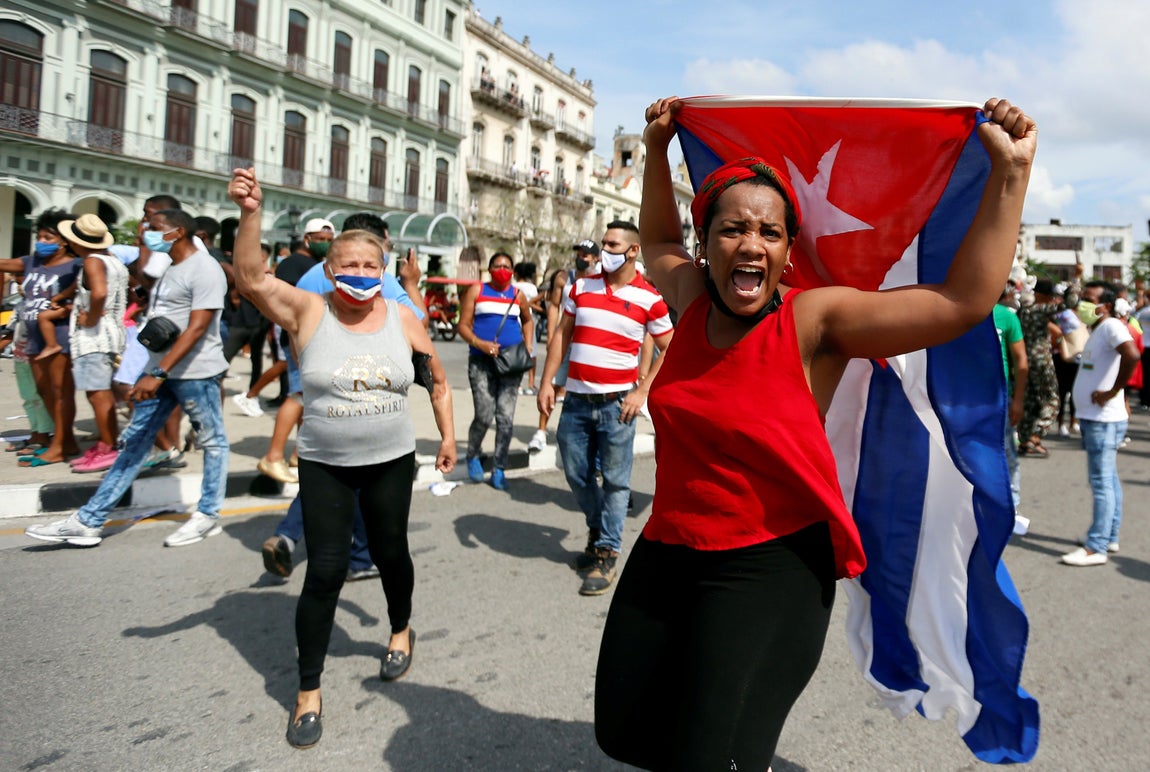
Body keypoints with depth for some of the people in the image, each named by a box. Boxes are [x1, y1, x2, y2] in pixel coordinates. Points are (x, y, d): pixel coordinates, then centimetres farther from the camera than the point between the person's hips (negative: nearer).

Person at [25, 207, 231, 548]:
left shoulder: (204, 269, -13)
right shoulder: (170, 268, 17)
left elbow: (197, 328, -21)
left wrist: (158, 373, -25)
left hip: (195, 372, -10)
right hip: (160, 369, 10)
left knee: (212, 442, 4)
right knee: (133, 443, 9)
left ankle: (208, 516, 16)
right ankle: (88, 521, 12)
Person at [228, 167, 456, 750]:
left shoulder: (402, 319, -1)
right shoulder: (307, 311, -7)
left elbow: (437, 378, 10)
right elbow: (250, 278, -23)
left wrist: (447, 435, 9)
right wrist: (250, 214, -35)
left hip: (391, 462, 2)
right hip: (324, 466, -2)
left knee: (390, 554, 16)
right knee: (325, 571, -3)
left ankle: (402, 630, 47)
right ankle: (308, 691, 14)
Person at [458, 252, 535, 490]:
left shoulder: (518, 295, 10)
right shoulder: (476, 291, 3)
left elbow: (527, 320, 28)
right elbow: (463, 325, 0)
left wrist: (528, 345, 12)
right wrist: (480, 344, -17)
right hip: (481, 360, -2)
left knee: (506, 418, -1)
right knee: (484, 415, -8)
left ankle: (498, 470, 9)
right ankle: (473, 456, 20)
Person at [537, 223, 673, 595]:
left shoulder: (648, 298, -4)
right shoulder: (582, 286, 7)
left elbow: (670, 350, 1)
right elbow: (562, 335, 10)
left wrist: (642, 391, -8)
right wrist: (547, 382, 3)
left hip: (617, 403, -4)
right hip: (576, 400, 4)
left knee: (615, 481, 2)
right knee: (576, 474, 12)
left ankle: (606, 554, 14)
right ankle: (598, 530, 37)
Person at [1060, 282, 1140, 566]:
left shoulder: (1111, 326, -16)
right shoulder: (1097, 330, 15)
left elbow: (1132, 355, -33)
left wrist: (1113, 392, -24)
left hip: (1104, 419, -10)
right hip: (1093, 417, 10)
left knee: (1102, 482, -7)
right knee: (1108, 480, 17)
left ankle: (1096, 548, -3)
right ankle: (1109, 536, 28)